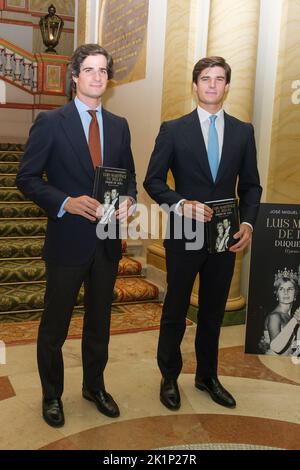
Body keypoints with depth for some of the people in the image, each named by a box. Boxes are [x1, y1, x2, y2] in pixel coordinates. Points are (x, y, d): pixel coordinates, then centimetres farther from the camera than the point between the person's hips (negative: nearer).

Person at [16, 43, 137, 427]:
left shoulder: (119, 126, 8)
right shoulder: (50, 122, -6)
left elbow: (129, 175, 15)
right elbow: (27, 178, -7)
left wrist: (128, 199, -7)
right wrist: (66, 202, -21)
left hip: (108, 241, 5)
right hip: (67, 240, -4)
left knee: (99, 321, 18)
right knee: (55, 324, 10)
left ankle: (94, 387, 39)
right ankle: (52, 395, 32)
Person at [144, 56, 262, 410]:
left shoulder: (243, 132, 5)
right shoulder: (174, 130, -3)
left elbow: (251, 185, 8)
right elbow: (153, 181, -4)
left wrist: (247, 223, -7)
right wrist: (180, 204, -20)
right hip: (184, 236, -3)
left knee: (213, 312, 16)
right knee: (175, 311, 10)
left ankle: (207, 376, 36)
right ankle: (169, 378, 30)